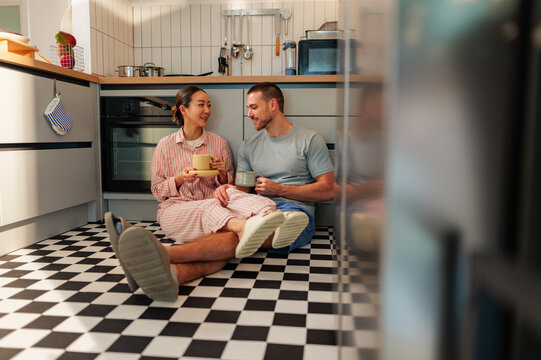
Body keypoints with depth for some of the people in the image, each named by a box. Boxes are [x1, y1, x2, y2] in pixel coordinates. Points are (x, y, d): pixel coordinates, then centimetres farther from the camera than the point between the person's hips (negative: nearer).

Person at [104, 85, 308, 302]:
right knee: (211, 208, -37)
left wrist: (222, 174, -3)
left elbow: (230, 186, 20)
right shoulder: (165, 146, 12)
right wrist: (180, 179, -6)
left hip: (214, 207, 3)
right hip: (176, 210, -2)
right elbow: (157, 190, 14)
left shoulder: (219, 144, 16)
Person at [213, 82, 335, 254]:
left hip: (297, 209, -3)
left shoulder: (310, 140, 7)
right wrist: (228, 189, -9)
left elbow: (327, 191, 0)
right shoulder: (248, 146, 21)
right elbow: (241, 187, 17)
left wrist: (279, 189, -7)